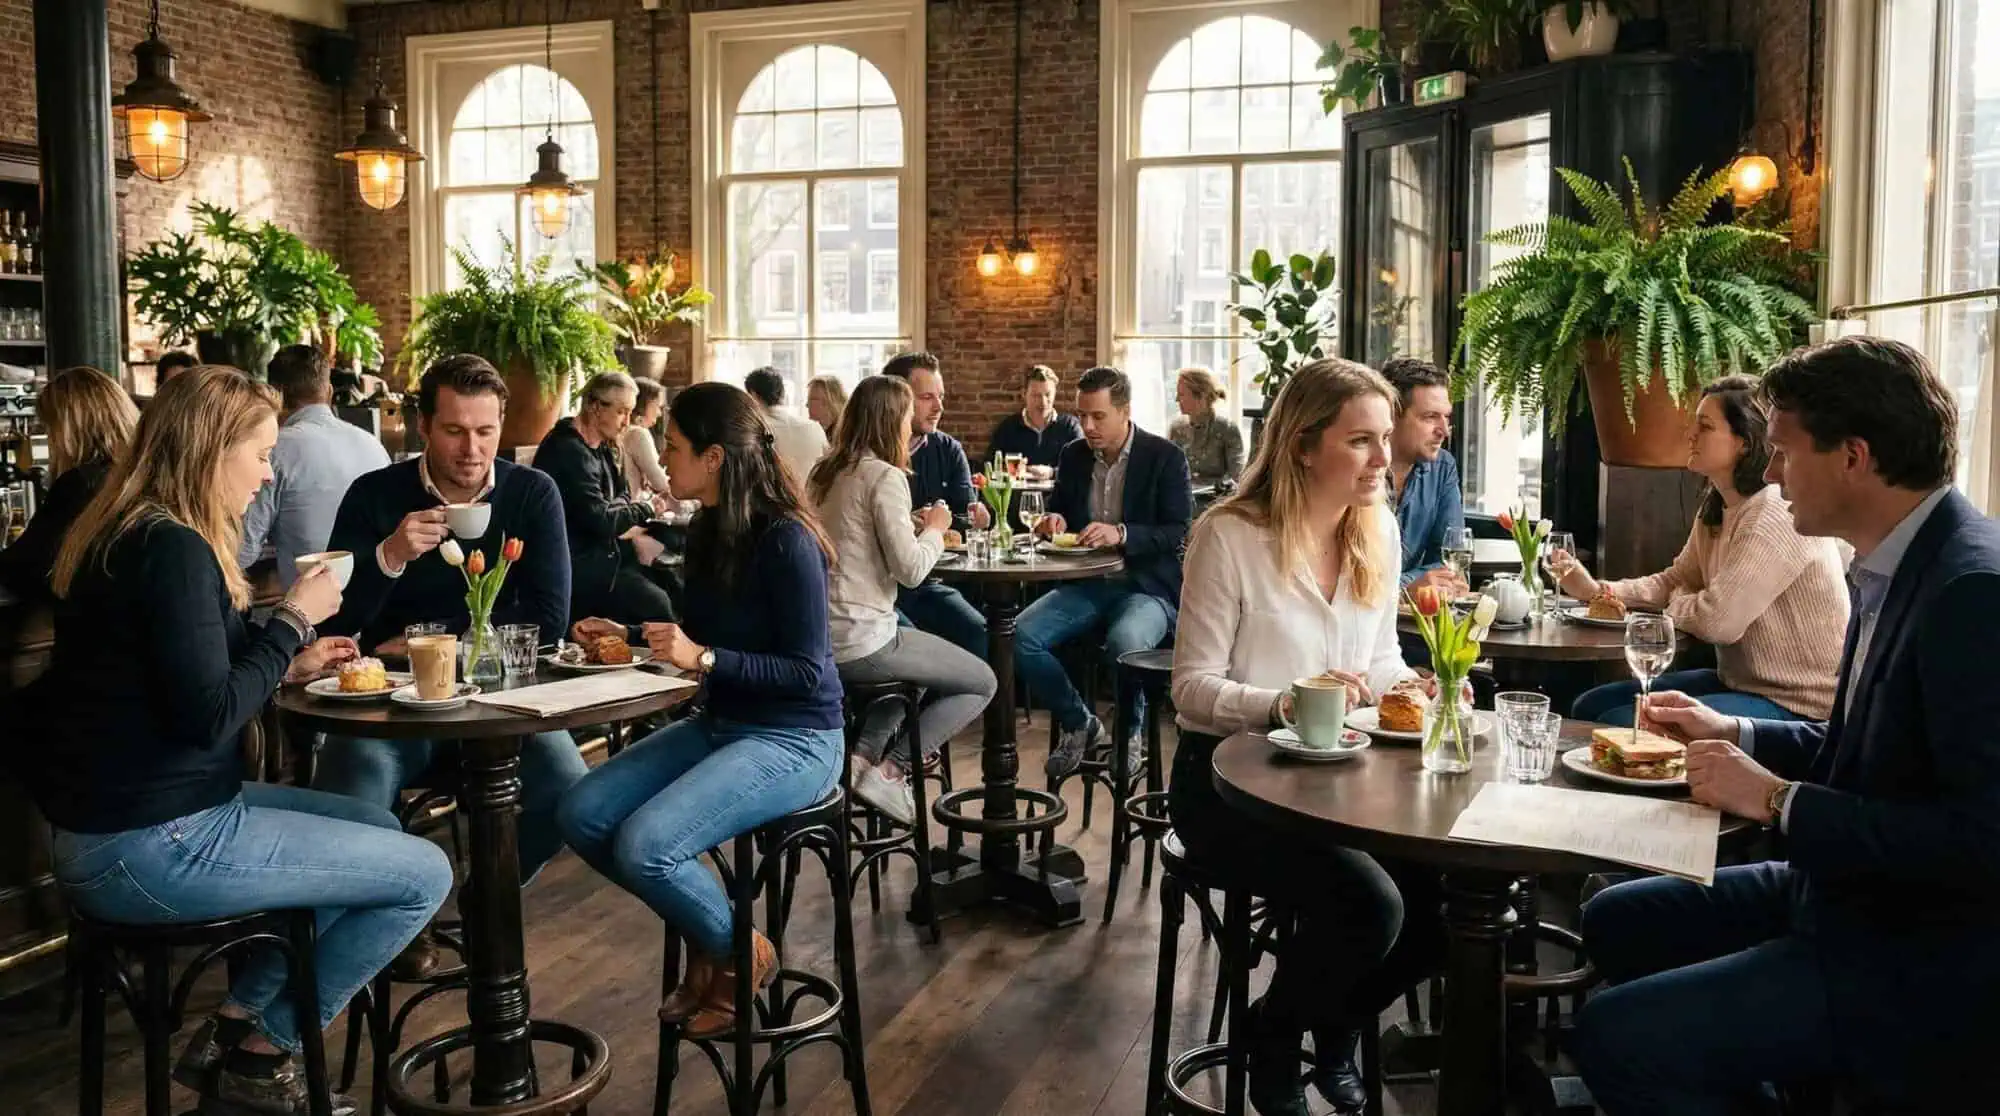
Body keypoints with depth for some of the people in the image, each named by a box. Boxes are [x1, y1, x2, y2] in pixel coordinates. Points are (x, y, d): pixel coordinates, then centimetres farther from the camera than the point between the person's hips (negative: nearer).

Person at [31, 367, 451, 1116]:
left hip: (145, 815, 10)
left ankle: (236, 1022, 17)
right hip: (149, 846, -10)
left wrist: (288, 664, 7)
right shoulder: (173, 549, -21)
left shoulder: (133, 536, 11)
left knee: (379, 827, 20)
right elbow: (210, 717, -24)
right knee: (423, 874, -6)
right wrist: (291, 619, -13)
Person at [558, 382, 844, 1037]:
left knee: (643, 845, -24)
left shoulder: (784, 539, -19)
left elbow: (806, 672, -20)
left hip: (793, 741, -8)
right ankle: (702, 935, 13)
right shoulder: (706, 531, 6)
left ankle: (738, 953, 6)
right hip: (718, 724, 9)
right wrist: (629, 638, 7)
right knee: (581, 815, -7)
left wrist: (704, 658, -27)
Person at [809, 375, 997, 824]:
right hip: (861, 642, -8)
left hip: (820, 637, 9)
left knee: (925, 660, 34)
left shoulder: (826, 473, 12)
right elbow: (910, 569, -18)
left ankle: (864, 755, 16)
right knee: (982, 682, 9)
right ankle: (890, 771, 0)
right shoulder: (885, 476, -13)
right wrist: (934, 529, 0)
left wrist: (917, 528, 15)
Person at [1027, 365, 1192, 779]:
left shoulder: (1165, 457, -5)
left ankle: (1129, 733, -4)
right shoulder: (1074, 455, 10)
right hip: (1085, 585, 5)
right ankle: (1078, 723, 4)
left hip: (1146, 588, -5)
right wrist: (1054, 521, -5)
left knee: (1124, 642, -37)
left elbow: (1178, 532, -11)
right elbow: (1057, 511, 21)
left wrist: (1121, 534, -28)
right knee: (1020, 635, -20)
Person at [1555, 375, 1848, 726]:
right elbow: (1675, 581, 12)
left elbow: (1716, 621, -28)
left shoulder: (1776, 513, -23)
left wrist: (1675, 603, -4)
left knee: (1618, 724, -21)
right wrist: (1595, 590, -5)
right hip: (1738, 682, 10)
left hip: (1795, 705, -9)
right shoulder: (1716, 508, 9)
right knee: (1590, 707, 7)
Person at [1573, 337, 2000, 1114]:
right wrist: (1733, 734, 9)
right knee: (1615, 921, 18)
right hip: (1856, 897, 10)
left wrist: (1778, 800, -22)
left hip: (1926, 960, -10)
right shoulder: (1897, 566, 6)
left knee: (1616, 1035, -20)